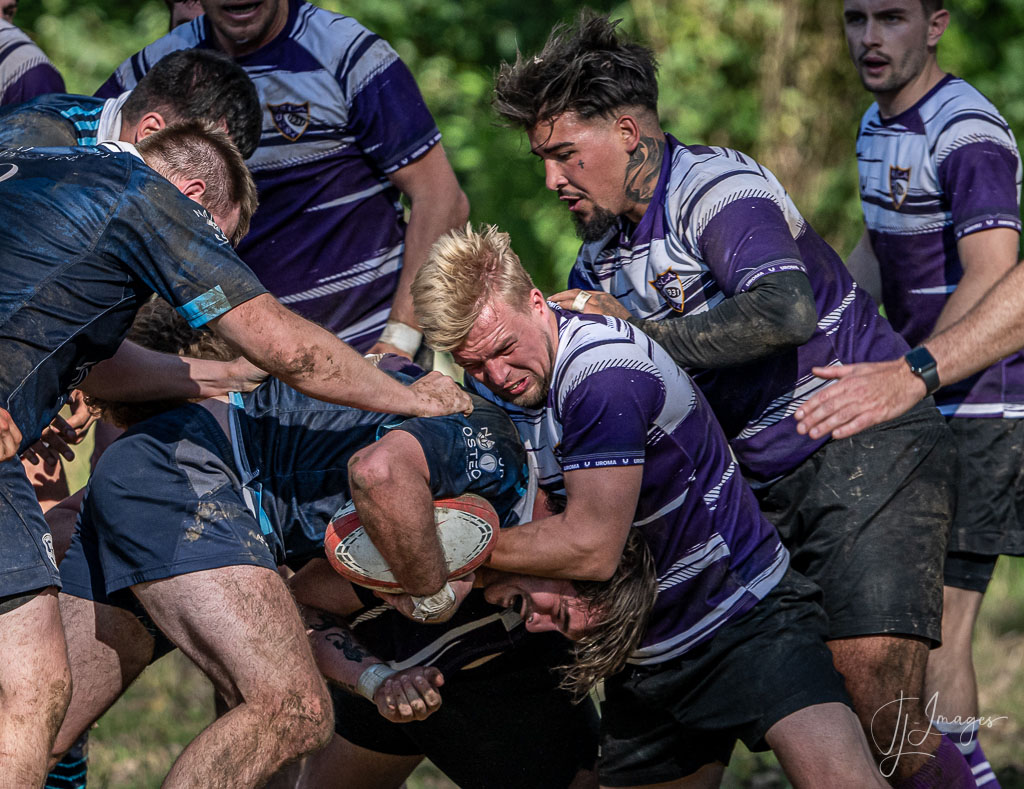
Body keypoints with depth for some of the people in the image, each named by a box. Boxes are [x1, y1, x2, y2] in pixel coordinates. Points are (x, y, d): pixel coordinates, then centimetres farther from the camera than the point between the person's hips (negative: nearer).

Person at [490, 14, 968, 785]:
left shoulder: (718, 188, -14)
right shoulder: (605, 252, 12)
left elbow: (786, 311, -33)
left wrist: (640, 332, -25)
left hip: (867, 447, -9)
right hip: (760, 482, 9)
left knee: (878, 699, -23)